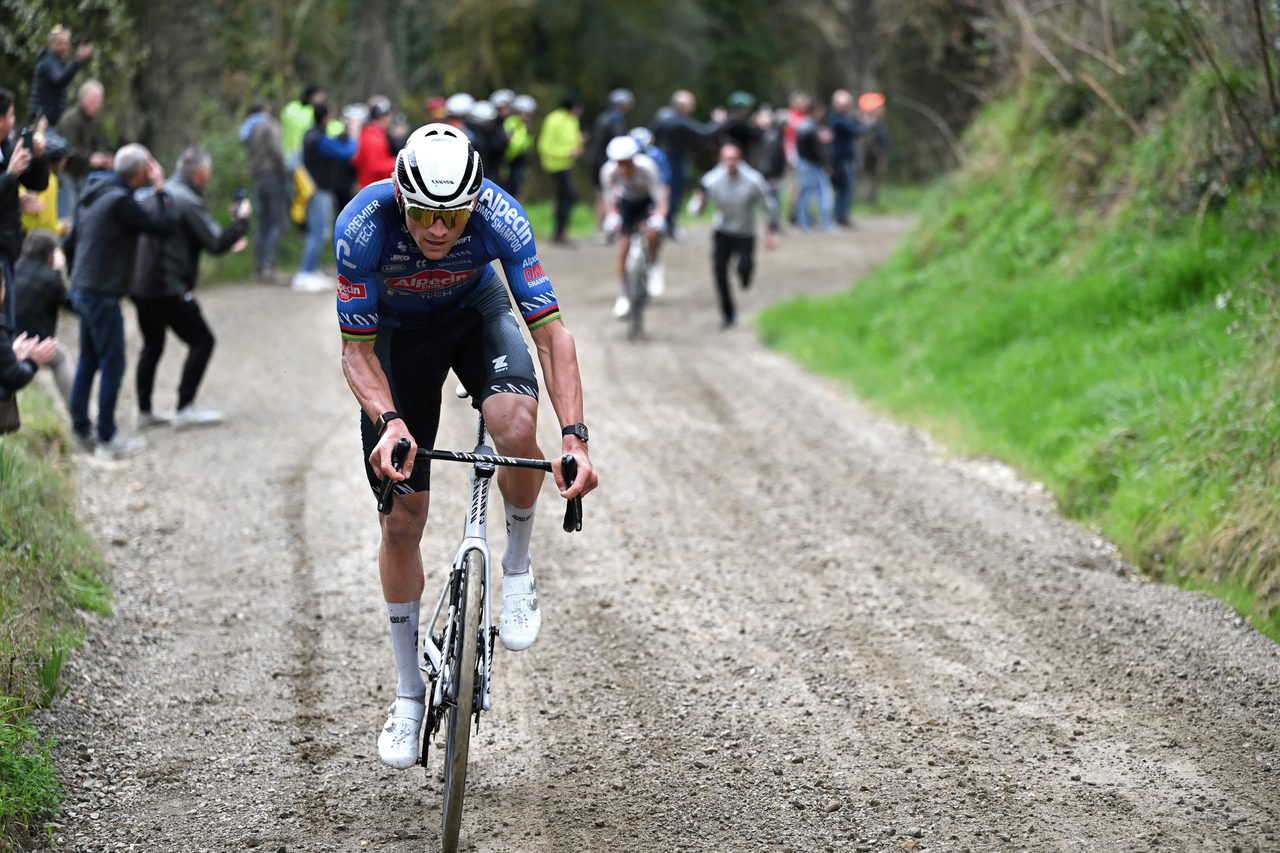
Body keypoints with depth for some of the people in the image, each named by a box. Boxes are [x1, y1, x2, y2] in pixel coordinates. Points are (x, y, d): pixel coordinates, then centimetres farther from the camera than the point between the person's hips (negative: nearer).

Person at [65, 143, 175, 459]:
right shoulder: (120, 202, -20)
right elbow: (166, 226, -20)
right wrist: (160, 189, -9)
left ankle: (81, 429, 22)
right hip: (102, 294, -10)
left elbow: (71, 243, 19)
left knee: (88, 361, 16)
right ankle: (107, 440, 0)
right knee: (112, 365, -3)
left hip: (83, 289, 10)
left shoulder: (93, 194, 10)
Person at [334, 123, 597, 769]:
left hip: (477, 311, 0)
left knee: (516, 425, -34)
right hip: (398, 330, 0)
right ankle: (409, 692, 16)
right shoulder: (363, 225, -35)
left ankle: (517, 566, -6)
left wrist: (574, 437, -44)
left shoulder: (500, 218, -34)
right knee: (400, 523, -1)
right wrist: (389, 421, -46)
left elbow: (552, 333, -32)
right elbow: (357, 350, -27)